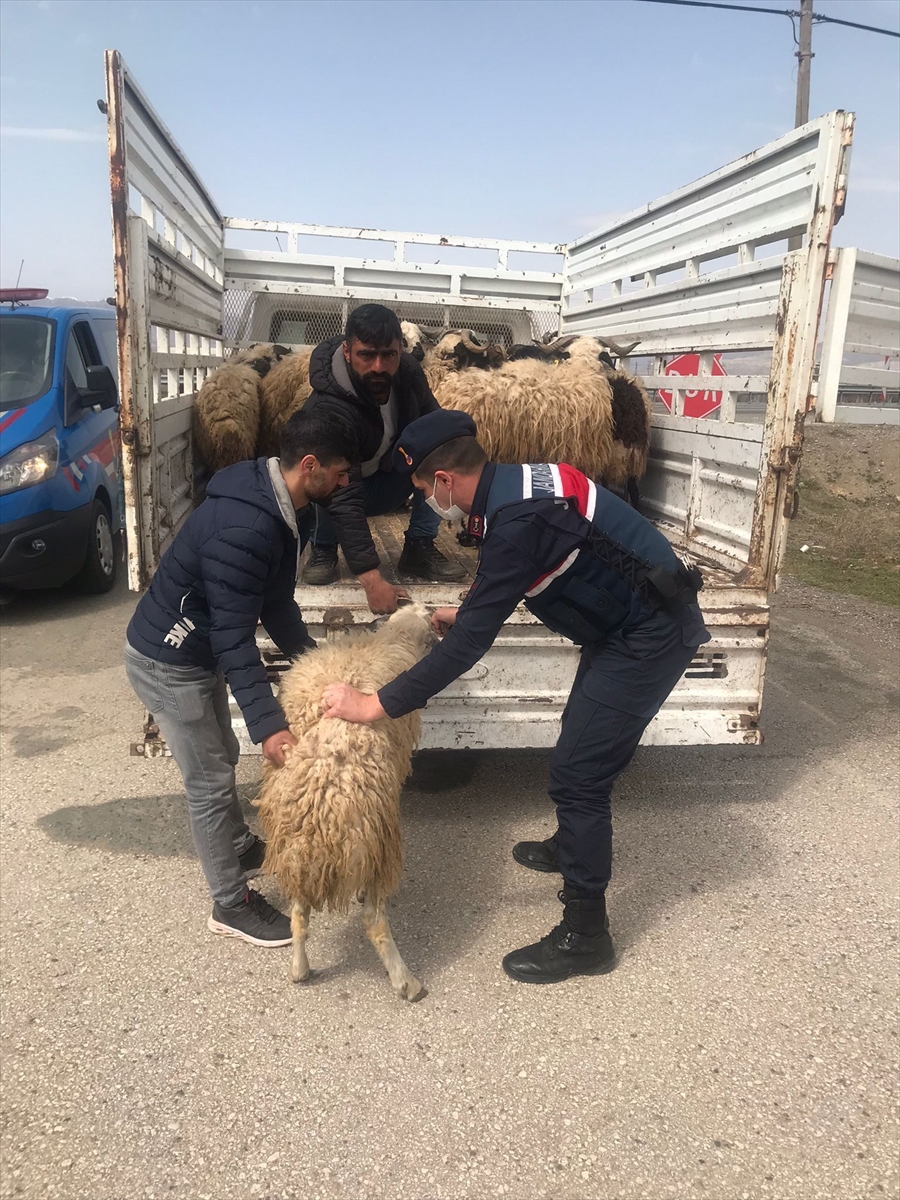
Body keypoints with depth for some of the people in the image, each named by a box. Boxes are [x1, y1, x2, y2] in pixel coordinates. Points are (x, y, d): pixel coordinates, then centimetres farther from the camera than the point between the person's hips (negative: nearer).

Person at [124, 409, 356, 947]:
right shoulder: (243, 529, -34)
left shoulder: (291, 511, -3)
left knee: (223, 759, 25)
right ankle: (232, 905, 19)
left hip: (199, 654, 9)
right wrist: (268, 724, -36)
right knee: (211, 782, 2)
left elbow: (275, 599, 8)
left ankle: (242, 849, 47)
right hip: (167, 662, -9)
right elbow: (234, 637, -33)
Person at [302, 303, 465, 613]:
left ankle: (419, 547, -9)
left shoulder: (406, 370, -18)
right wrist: (372, 578, -50)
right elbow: (345, 499, -42)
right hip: (340, 491, -5)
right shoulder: (329, 408, -36)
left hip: (390, 482, 5)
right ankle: (324, 549, -7)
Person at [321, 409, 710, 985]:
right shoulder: (513, 484, 2)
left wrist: (376, 705, -25)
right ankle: (573, 847, 49)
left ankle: (585, 936, 10)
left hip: (650, 637, -10)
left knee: (578, 775, -5)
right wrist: (466, 613, 27)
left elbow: (471, 642, -29)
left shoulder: (517, 518, -28)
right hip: (630, 623, 10)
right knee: (580, 745, 24)